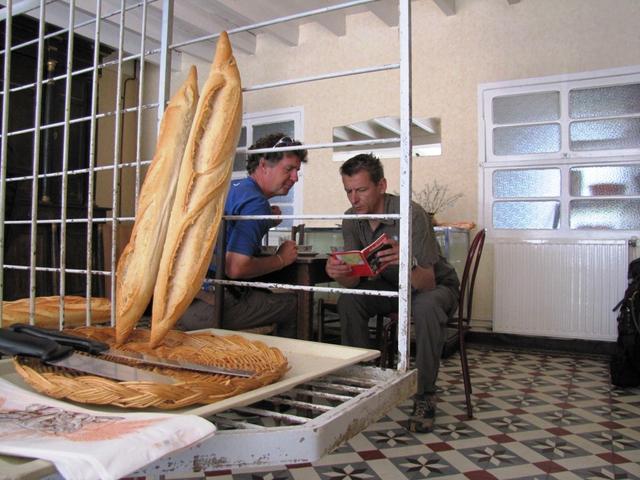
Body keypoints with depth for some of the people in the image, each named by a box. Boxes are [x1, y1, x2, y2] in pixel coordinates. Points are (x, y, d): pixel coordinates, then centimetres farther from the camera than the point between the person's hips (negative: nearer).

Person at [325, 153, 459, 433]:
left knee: (426, 307, -37)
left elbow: (427, 282, -33)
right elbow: (354, 280, -16)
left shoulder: (411, 214, -29)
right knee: (348, 301, -21)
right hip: (391, 285, 5)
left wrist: (407, 262, -55)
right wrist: (338, 274, -39)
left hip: (436, 285, -4)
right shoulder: (352, 220, -12)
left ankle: (425, 397, -18)